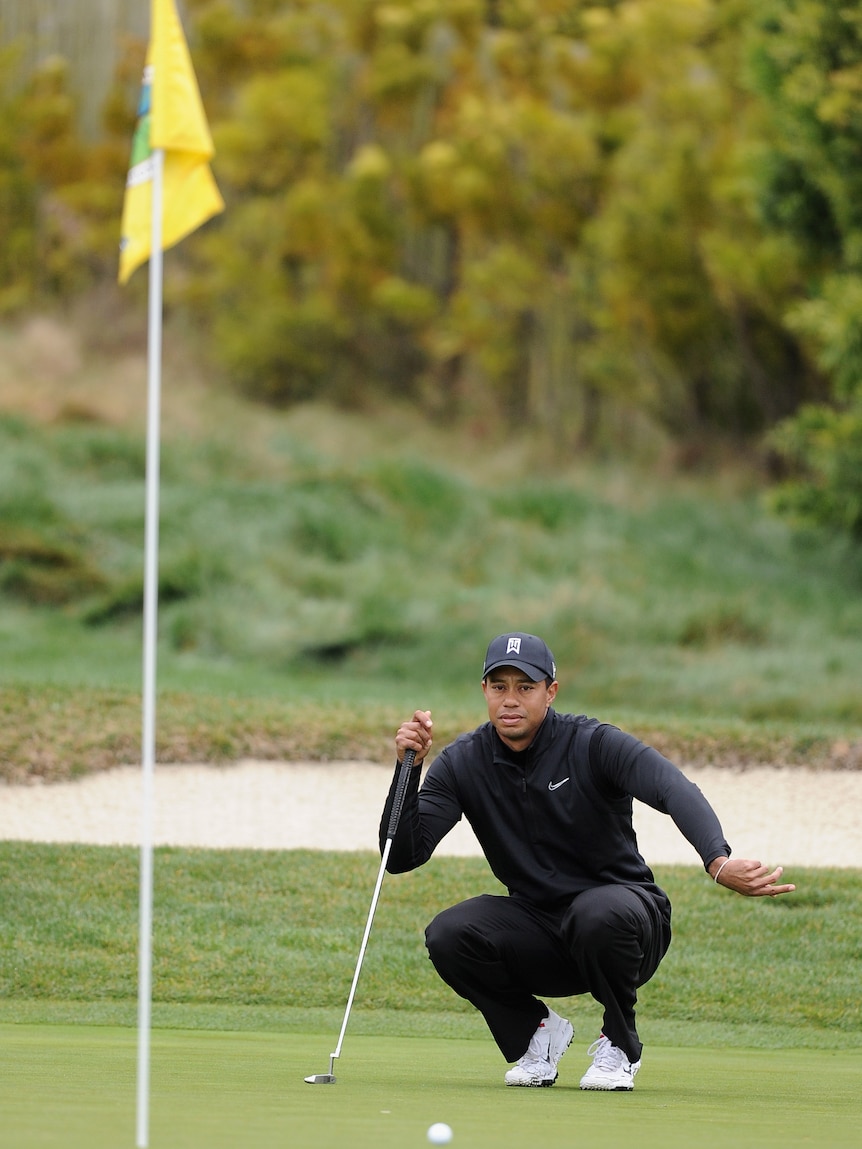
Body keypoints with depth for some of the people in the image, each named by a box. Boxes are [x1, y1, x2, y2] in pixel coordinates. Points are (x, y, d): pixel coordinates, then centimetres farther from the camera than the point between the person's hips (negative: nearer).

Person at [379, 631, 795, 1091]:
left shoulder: (594, 745, -15)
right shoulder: (462, 764, -4)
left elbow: (675, 792, -34)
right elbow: (401, 857, -9)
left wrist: (719, 862, -54)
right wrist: (409, 768, -24)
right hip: (536, 928, 3)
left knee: (599, 912, -38)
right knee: (448, 935, -25)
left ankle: (620, 1044, -9)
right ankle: (536, 1030, 3)